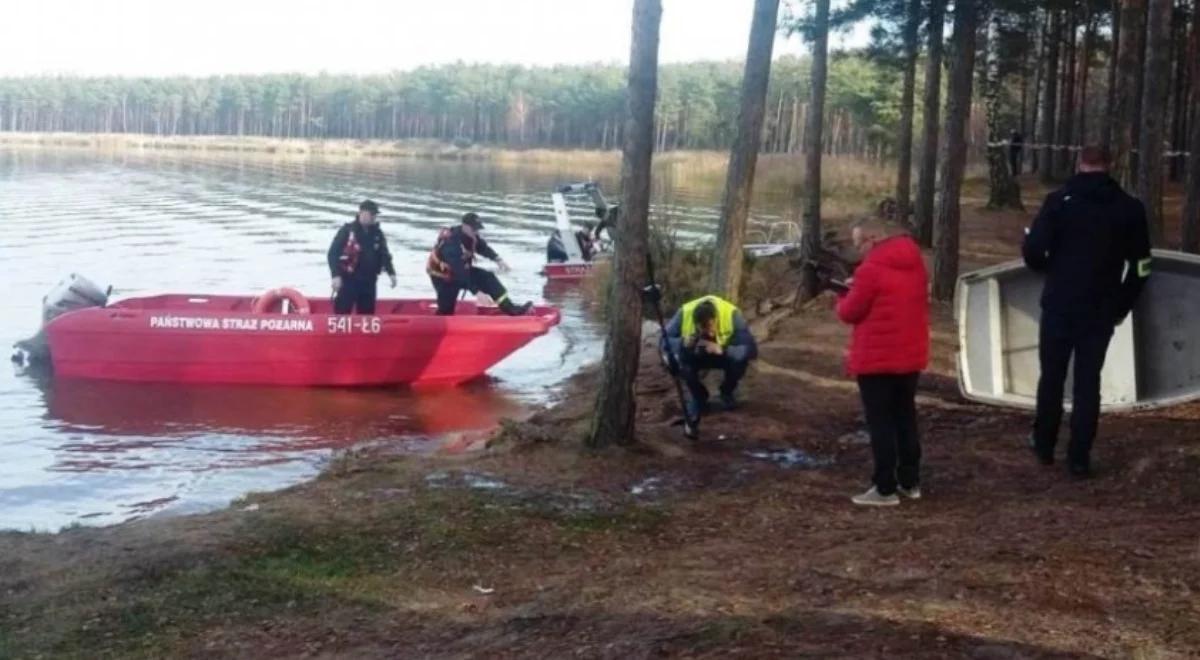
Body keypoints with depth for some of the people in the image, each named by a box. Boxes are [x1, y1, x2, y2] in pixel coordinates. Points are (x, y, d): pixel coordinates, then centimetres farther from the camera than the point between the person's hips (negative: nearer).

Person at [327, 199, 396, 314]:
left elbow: (384, 255, 18)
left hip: (368, 282, 5)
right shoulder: (347, 230, -7)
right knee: (342, 313, -6)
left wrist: (391, 273, 6)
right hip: (348, 280, -5)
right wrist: (336, 275, -16)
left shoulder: (377, 234, 9)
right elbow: (333, 254, -9)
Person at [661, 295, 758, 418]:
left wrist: (722, 350, -50)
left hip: (724, 355, 0)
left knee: (740, 359, -33)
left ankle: (727, 392, 2)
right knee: (676, 359, -31)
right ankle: (698, 396, -1)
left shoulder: (732, 314, -33)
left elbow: (751, 349, -36)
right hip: (696, 356, 1)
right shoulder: (684, 314, -30)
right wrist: (683, 343, -43)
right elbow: (664, 342, -24)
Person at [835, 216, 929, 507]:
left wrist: (846, 293, 8)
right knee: (905, 416, 16)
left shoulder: (871, 269, -18)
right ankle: (910, 482, 22)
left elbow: (850, 312, -12)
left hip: (876, 359, -8)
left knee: (880, 421, -2)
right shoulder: (915, 263, 9)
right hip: (910, 356, 8)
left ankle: (885, 489, -1)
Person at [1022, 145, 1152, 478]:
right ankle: (1080, 457, 6)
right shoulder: (1130, 208, 1)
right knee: (1088, 382, 7)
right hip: (1101, 311, 1)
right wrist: (1122, 306, 14)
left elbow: (1033, 251, -13)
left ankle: (1044, 446, 23)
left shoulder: (1060, 200, -7)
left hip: (1060, 306, -1)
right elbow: (1140, 268, 2)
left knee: (1052, 377, 13)